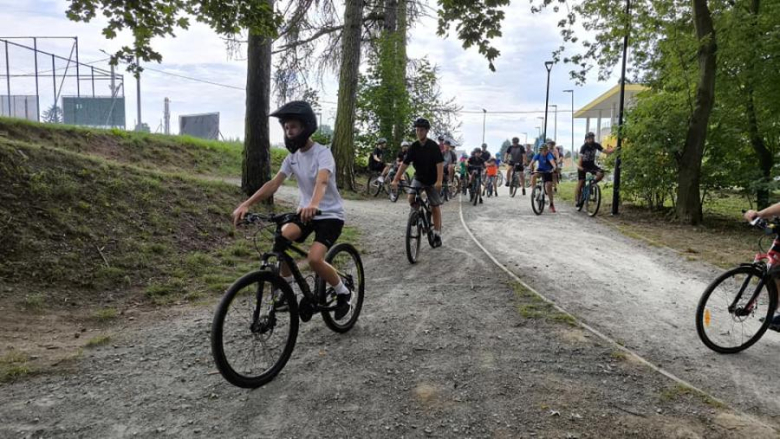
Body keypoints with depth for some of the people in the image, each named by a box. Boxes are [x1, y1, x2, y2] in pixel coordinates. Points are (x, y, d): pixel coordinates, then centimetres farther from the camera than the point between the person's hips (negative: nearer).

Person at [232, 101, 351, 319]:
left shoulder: (323, 153, -17)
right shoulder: (292, 157, 2)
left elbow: (322, 181, -37)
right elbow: (274, 183, -8)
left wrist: (314, 204, -59)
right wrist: (246, 204, -21)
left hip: (330, 214, -6)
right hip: (305, 211, 6)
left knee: (314, 258, -25)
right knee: (282, 238, -23)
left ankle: (343, 292, 3)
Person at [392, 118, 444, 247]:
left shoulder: (433, 146, -16)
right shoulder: (413, 147, -7)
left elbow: (440, 164, -23)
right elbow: (405, 164, -8)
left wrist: (439, 181, -37)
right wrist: (395, 179, -17)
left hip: (432, 181, -3)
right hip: (418, 178, 3)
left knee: (435, 207, 0)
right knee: (411, 198, -21)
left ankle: (437, 234, 9)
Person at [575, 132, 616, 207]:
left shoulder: (596, 145, -10)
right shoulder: (584, 147, -21)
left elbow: (606, 151, -14)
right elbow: (581, 157, -31)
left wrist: (614, 149, -32)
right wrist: (579, 166, -47)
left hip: (591, 165, 4)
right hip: (583, 166, -4)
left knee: (601, 173, -23)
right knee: (581, 183, -6)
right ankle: (578, 200, 6)